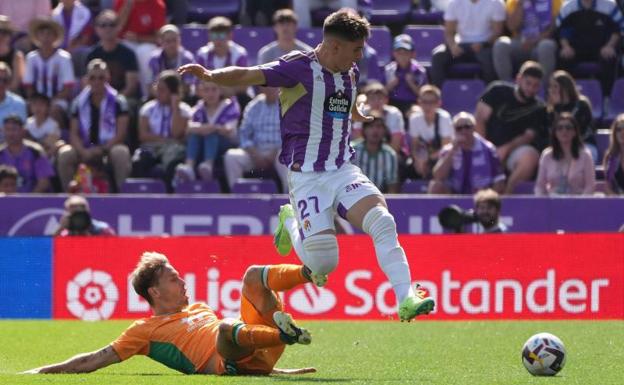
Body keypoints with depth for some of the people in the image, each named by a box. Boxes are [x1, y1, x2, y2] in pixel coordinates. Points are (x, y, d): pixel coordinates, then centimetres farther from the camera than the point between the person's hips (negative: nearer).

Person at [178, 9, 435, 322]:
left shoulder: (350, 73, 11)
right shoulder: (299, 67, -10)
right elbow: (247, 76, -21)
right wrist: (210, 75, -40)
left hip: (343, 169, 6)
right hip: (307, 175, -5)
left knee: (383, 222, -21)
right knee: (324, 264, -11)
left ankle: (406, 299, -19)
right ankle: (291, 222, 22)